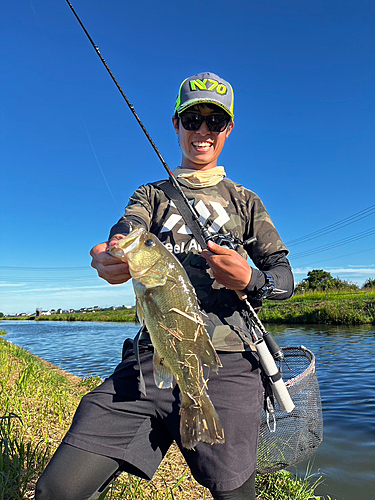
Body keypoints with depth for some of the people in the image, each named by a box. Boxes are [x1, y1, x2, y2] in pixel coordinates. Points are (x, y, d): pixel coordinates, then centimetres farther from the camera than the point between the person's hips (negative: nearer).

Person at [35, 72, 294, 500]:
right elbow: (125, 233, -4)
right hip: (152, 356, 1)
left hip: (227, 363, 0)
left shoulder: (246, 202, 18)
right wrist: (109, 259, -29)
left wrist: (250, 279, -14)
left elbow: (284, 277, 11)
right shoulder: (151, 195, 18)